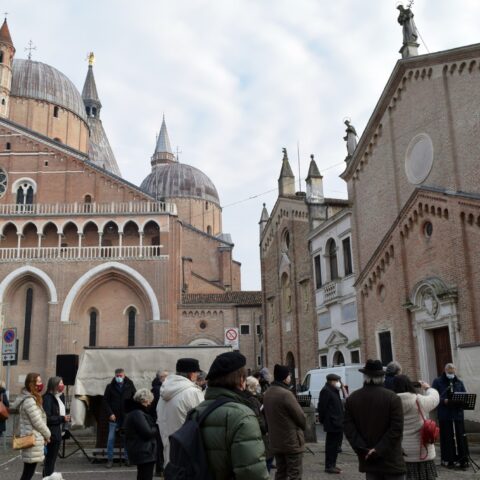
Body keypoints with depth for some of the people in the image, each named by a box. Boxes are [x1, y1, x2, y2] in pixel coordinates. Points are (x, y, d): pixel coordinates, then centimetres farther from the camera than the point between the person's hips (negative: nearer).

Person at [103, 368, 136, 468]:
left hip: (127, 417, 1)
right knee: (111, 439, 1)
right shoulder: (110, 387, -1)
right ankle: (110, 459, 10)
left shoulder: (130, 386, 0)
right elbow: (105, 401, 0)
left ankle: (127, 458, 17)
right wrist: (110, 413, -9)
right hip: (114, 417, 0)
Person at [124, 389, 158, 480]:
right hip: (145, 452, -11)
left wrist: (154, 427, 0)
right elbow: (148, 432, -22)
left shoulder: (134, 412, 14)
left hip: (140, 452, 11)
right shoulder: (137, 413, -20)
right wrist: (156, 429, -5)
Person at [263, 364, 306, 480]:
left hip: (275, 442, 8)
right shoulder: (286, 394, -20)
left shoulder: (267, 394, 7)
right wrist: (302, 426, 5)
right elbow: (300, 416, -14)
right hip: (292, 441, -8)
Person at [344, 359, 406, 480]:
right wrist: (379, 450, -15)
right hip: (391, 460, -3)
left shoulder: (351, 398, 1)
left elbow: (348, 427, -3)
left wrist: (363, 449, -7)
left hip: (369, 460, 4)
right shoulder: (393, 398, -10)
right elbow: (396, 428, -17)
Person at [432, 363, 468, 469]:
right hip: (444, 415, -3)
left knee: (460, 437, 2)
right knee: (447, 438, 1)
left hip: (458, 414, 3)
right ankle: (448, 460, 9)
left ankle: (463, 460, 10)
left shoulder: (459, 382, 13)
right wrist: (444, 401, -19)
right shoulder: (438, 382, 3)